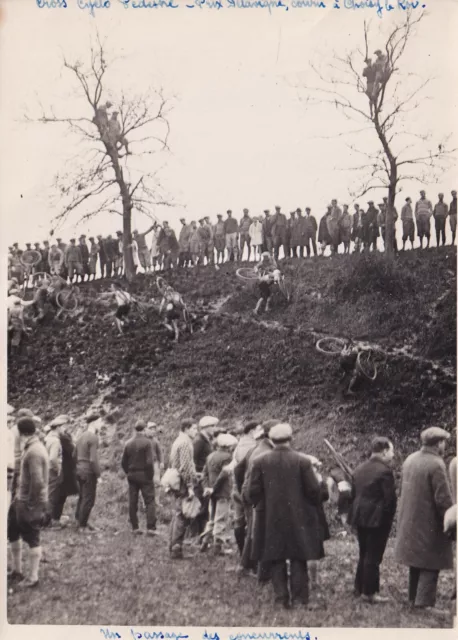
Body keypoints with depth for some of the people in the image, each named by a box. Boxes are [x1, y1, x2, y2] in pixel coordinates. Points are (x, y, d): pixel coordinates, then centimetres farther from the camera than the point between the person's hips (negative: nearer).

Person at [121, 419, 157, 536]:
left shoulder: (128, 443, 3)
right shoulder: (147, 442, -12)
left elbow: (123, 462, 4)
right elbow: (149, 461, -17)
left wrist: (128, 473, 13)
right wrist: (151, 475, -6)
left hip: (132, 475, 5)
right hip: (144, 475, -5)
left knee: (133, 502, 10)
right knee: (150, 501, 0)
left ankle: (135, 527, 12)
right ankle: (150, 528, -7)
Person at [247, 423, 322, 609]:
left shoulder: (260, 462, -5)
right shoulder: (302, 461, -8)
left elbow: (253, 492, -4)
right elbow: (313, 490, -7)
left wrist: (260, 505, 16)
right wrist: (314, 505, 13)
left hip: (272, 519, 1)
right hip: (298, 518, 0)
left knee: (276, 560, 10)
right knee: (298, 559, 10)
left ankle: (282, 597, 9)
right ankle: (300, 596, 10)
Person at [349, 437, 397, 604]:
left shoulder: (358, 469, 9)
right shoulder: (384, 471, -16)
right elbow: (390, 498, -17)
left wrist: (356, 513, 18)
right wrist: (388, 518, -4)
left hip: (359, 516, 8)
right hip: (377, 518, -8)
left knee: (364, 554, 18)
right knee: (373, 556, 0)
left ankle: (359, 588, 25)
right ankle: (369, 593, 5)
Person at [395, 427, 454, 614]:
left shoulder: (410, 460, 4)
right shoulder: (436, 464, -20)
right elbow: (443, 499, -20)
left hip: (409, 521, 8)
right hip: (429, 524, -8)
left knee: (417, 562, 18)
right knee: (430, 565, -1)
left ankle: (414, 598, 26)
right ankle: (424, 603, -3)